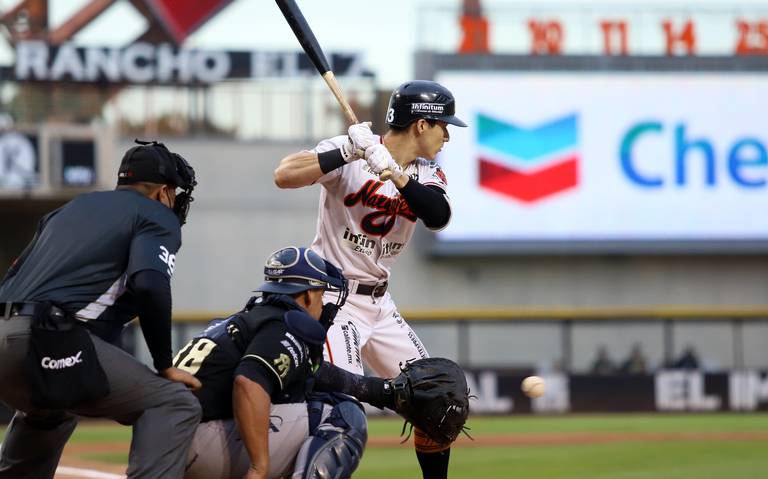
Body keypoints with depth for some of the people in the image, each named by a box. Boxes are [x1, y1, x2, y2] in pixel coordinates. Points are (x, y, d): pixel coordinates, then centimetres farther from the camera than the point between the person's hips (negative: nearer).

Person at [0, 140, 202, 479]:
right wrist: (165, 366, -4)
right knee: (174, 403, -6)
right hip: (45, 340, -8)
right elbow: (149, 285, -12)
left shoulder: (72, 207, 30)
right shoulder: (157, 216, 8)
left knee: (49, 411, 39)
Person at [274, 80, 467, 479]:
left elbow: (438, 216, -18)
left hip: (379, 303, 7)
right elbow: (284, 176, -27)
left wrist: (391, 171, -30)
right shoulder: (351, 152, -14)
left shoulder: (428, 174, 4)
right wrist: (346, 152, -35)